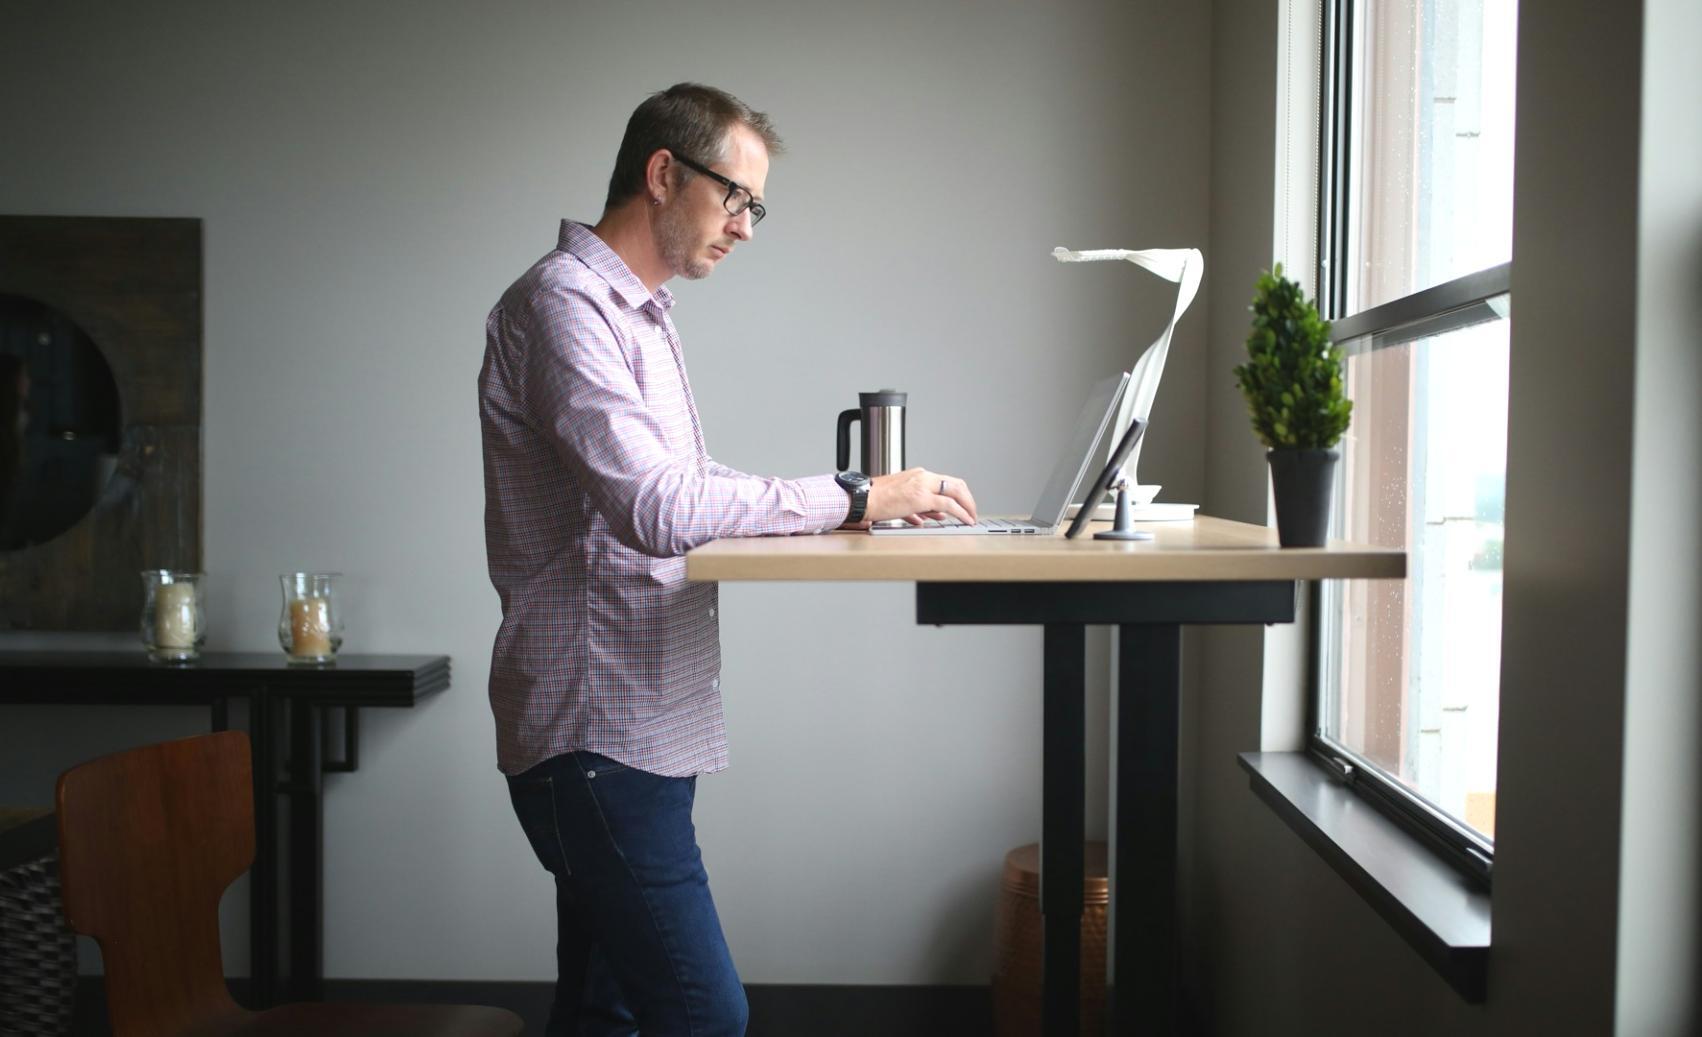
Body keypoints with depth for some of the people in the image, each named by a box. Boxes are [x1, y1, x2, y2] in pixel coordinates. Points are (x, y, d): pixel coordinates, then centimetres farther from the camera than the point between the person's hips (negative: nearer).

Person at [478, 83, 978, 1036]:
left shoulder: (641, 312, 20)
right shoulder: (562, 304, -11)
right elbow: (658, 508, -24)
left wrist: (860, 502, 9)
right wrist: (855, 498, -19)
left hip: (641, 727, 10)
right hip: (596, 731, -10)